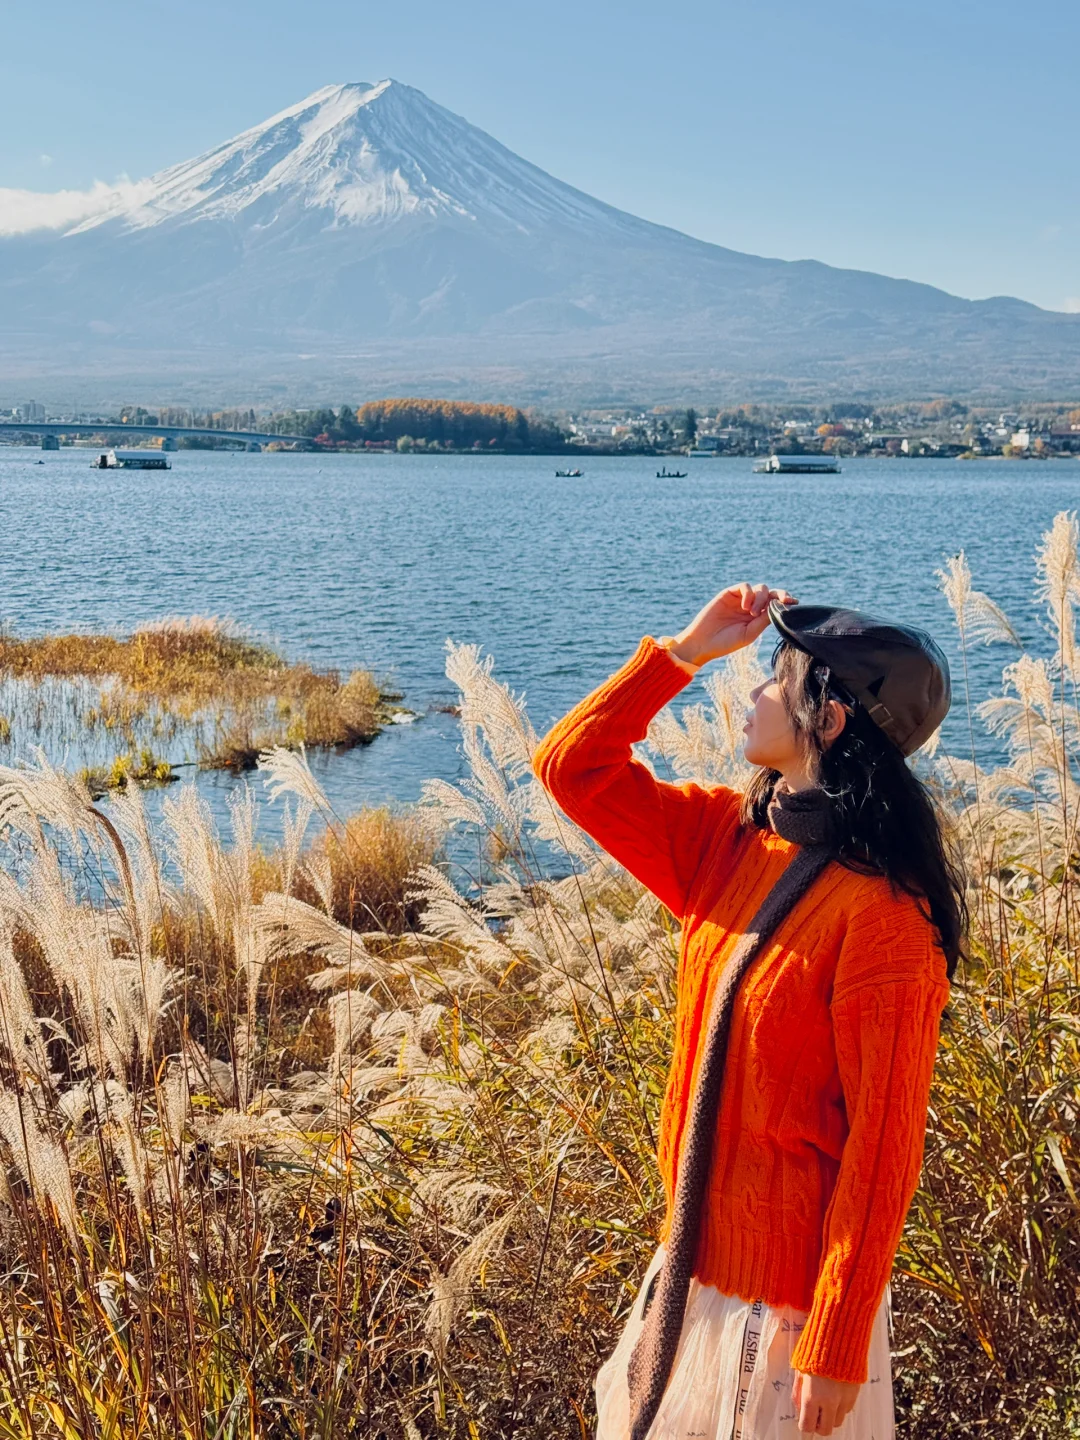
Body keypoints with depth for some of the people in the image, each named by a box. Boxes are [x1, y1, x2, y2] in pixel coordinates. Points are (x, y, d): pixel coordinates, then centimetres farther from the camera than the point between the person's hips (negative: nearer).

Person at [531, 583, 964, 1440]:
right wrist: (684, 650, -5)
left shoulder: (883, 914, -23)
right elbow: (570, 766, 3)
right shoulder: (729, 840, -2)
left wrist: (836, 1352, -17)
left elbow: (882, 1149, -21)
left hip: (793, 1300, -7)